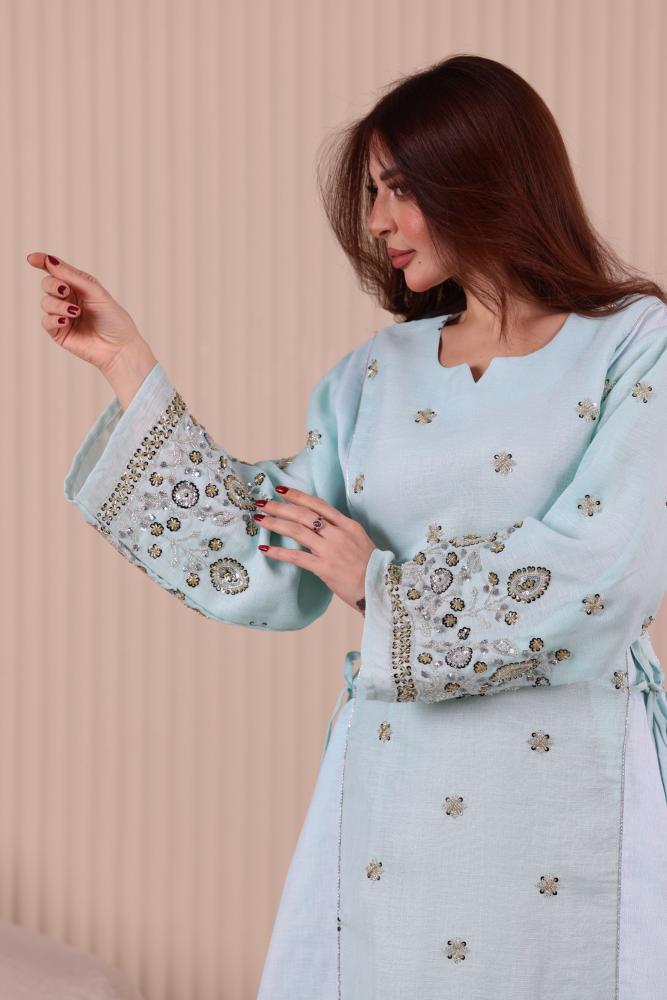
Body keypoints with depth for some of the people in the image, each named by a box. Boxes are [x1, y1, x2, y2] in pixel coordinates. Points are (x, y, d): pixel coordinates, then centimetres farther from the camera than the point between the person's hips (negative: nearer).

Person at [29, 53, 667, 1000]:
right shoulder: (379, 373, 9)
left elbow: (589, 585, -17)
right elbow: (267, 573, 2)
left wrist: (386, 585, -4)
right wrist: (128, 363, 3)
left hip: (572, 792, -4)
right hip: (394, 799, 4)